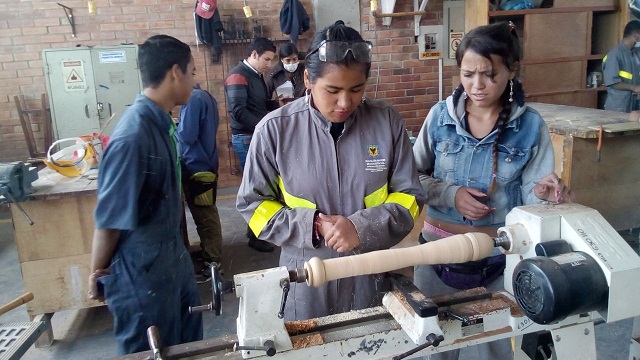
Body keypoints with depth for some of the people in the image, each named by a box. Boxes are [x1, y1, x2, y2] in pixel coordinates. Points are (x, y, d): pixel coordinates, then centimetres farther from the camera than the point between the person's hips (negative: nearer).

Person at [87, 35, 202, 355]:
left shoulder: (159, 122, 0)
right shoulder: (133, 135, -29)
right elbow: (110, 218, -21)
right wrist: (98, 274, -7)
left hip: (172, 259, 8)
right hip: (141, 273, -8)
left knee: (188, 344, 25)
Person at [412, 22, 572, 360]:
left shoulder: (531, 126, -8)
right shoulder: (440, 116, -6)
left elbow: (530, 196, -6)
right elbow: (413, 177, -1)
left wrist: (543, 193, -28)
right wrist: (450, 193, -16)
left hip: (500, 254, -1)